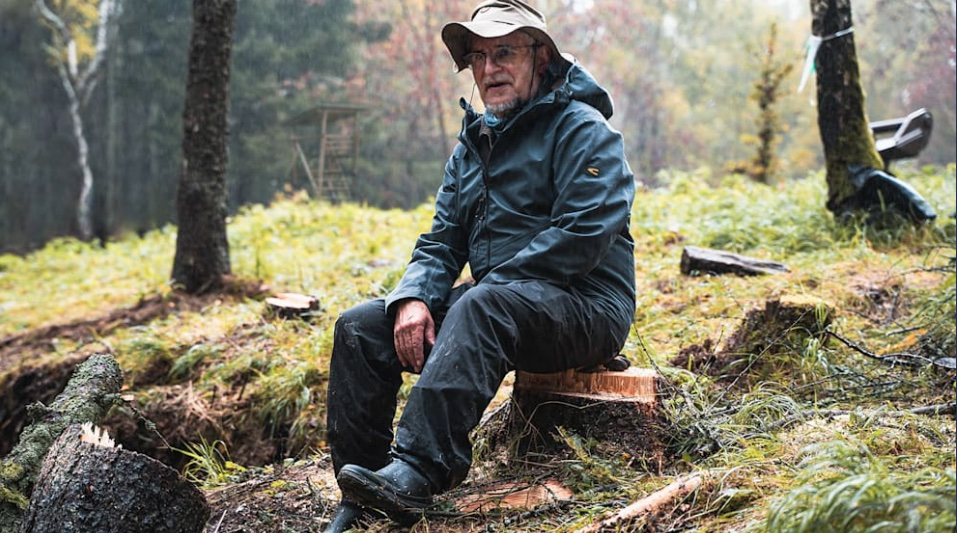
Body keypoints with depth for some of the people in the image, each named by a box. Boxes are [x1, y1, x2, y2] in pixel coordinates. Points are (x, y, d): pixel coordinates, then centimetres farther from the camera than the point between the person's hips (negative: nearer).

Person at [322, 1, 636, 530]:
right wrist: (412, 298, -9)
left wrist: (490, 284, -18)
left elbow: (581, 236, -19)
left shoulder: (582, 130, -6)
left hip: (587, 310, -7)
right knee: (360, 327, -6)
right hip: (494, 308, 8)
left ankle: (414, 476, -47)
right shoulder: (472, 145, 17)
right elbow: (441, 242, 12)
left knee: (481, 305, -38)